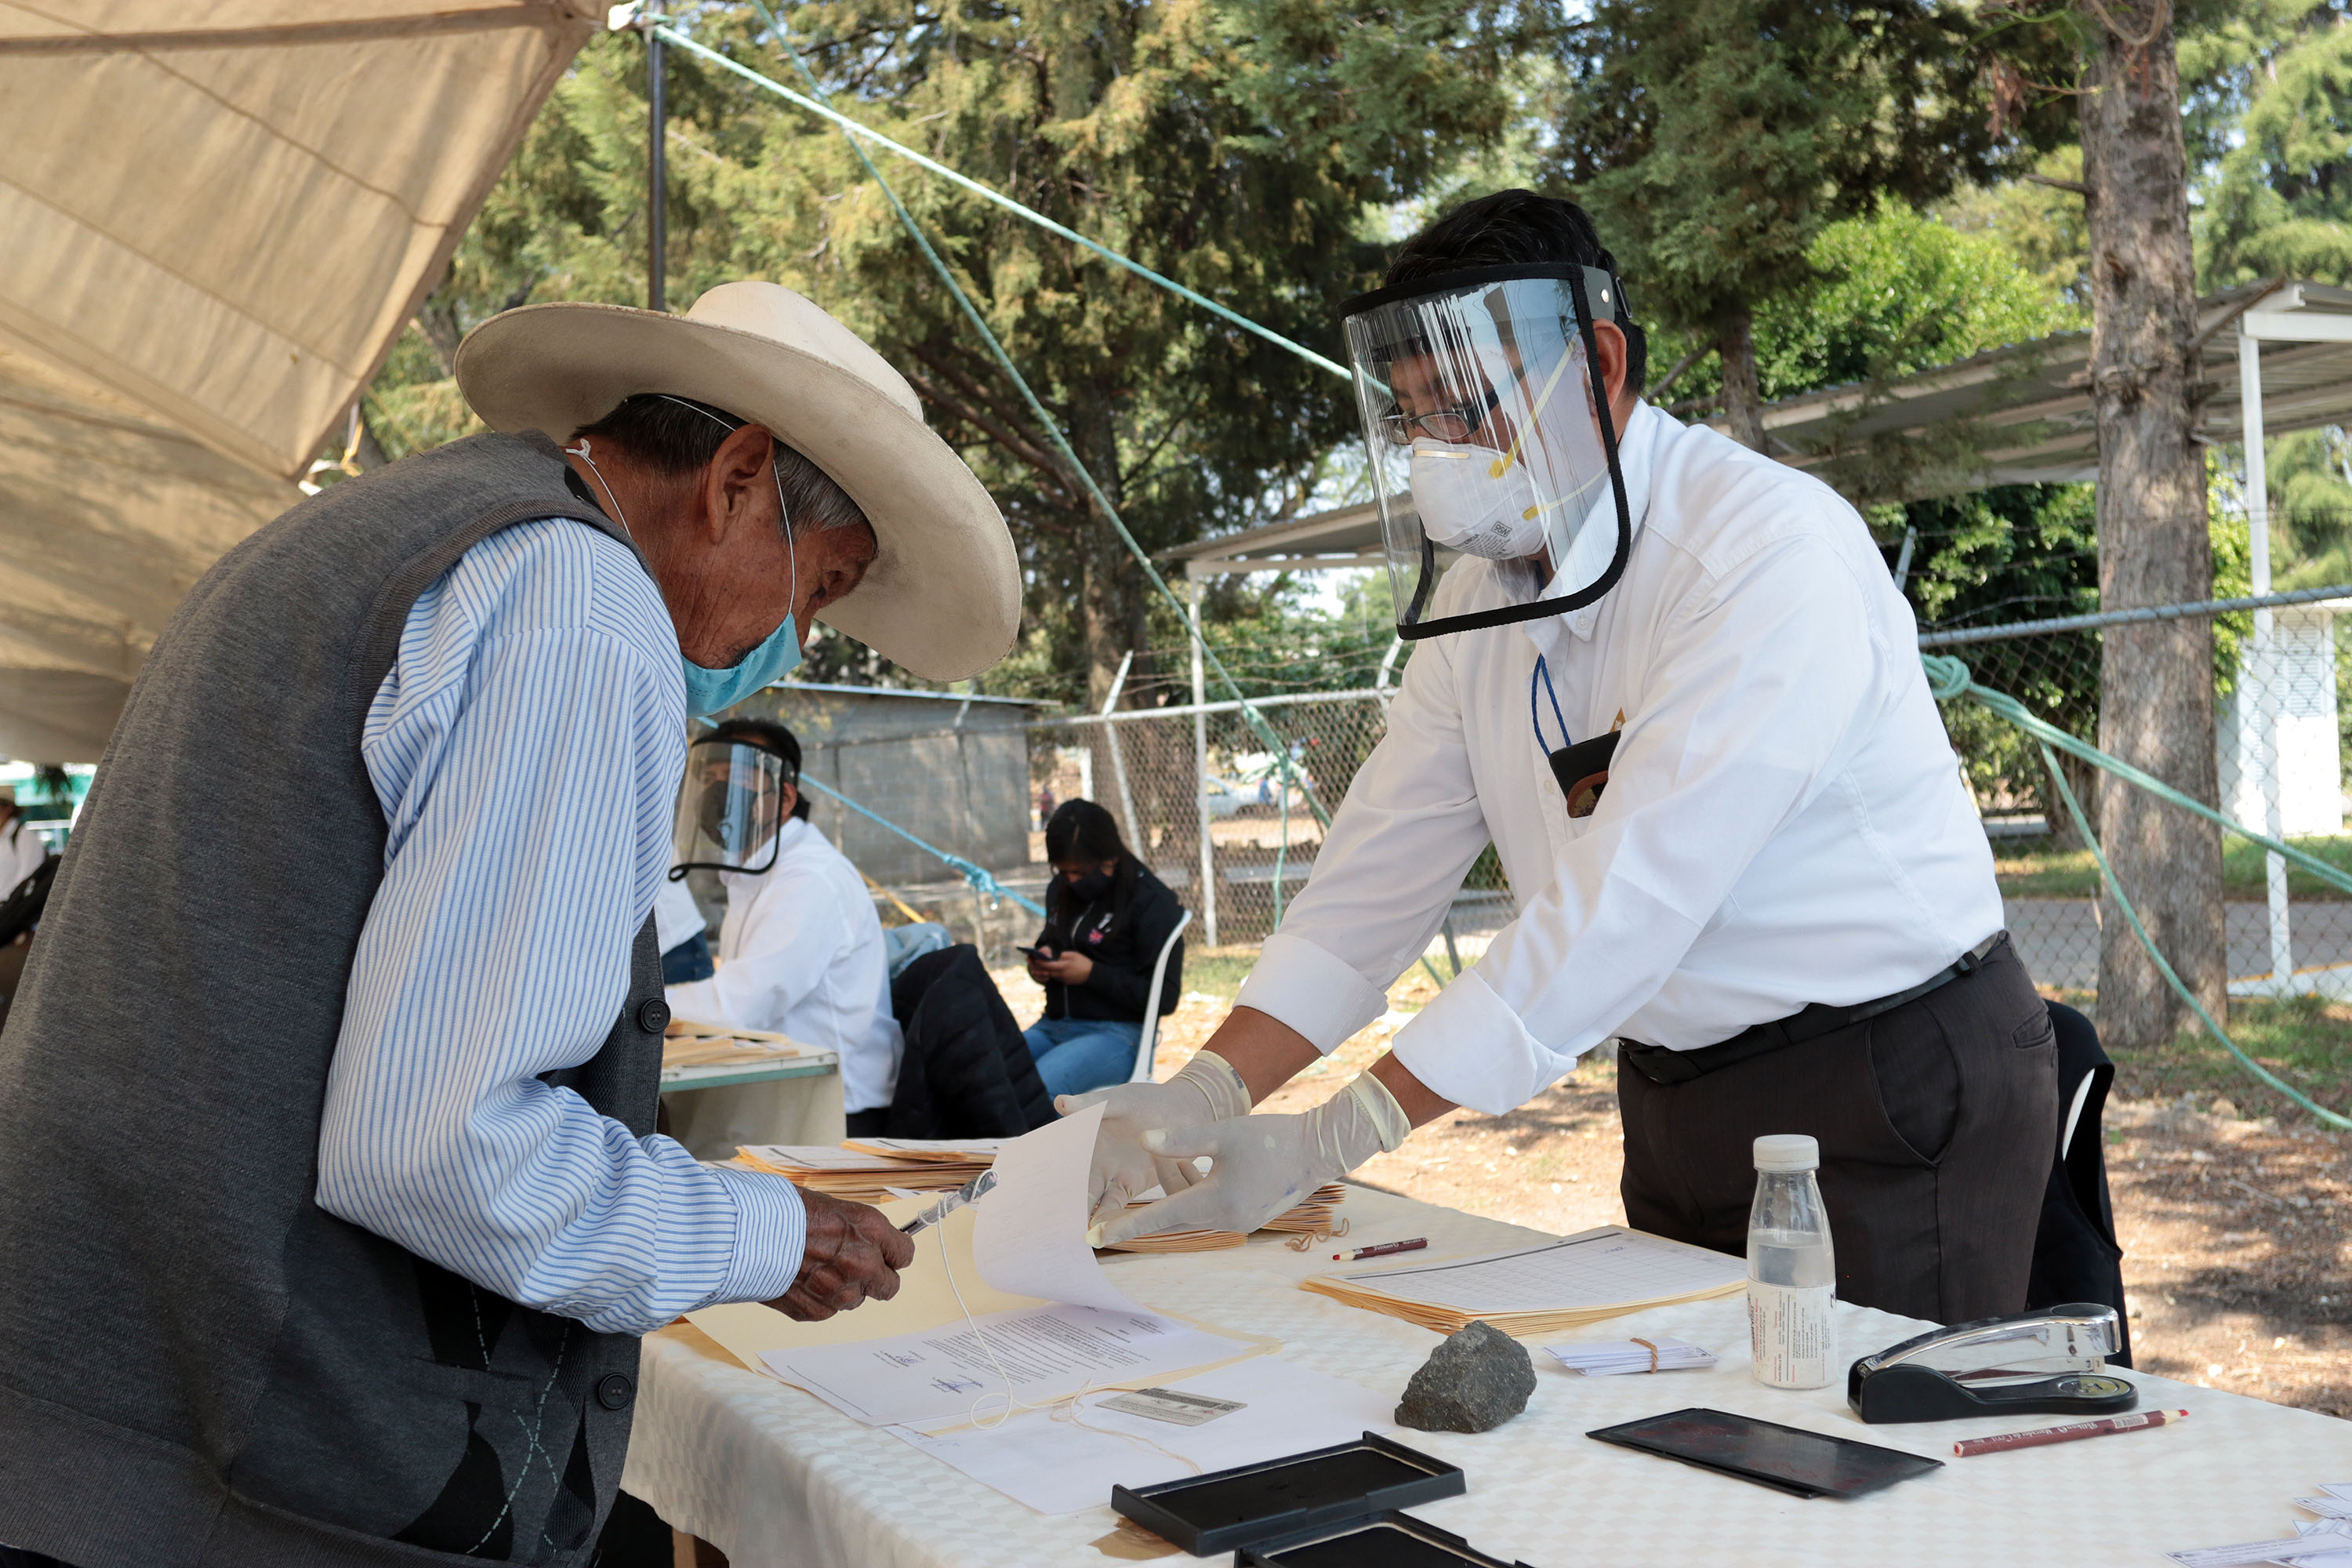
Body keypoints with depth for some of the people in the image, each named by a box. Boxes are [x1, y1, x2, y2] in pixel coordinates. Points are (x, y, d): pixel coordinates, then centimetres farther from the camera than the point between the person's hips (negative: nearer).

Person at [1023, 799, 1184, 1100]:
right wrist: (1041, 960, 4)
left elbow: (1165, 996, -9)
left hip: (1117, 1034, -7)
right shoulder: (1061, 889, 13)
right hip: (1053, 1026, 7)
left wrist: (1092, 974, -17)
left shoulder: (1151, 902, -7)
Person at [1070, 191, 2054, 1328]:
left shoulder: (1769, 552, -23)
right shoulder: (1480, 592, 3)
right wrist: (1209, 1089, -14)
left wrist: (1332, 1138, -31)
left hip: (1893, 1095, -7)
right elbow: (1385, 865, 1)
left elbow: (1629, 899, -30)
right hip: (1676, 1099, 7)